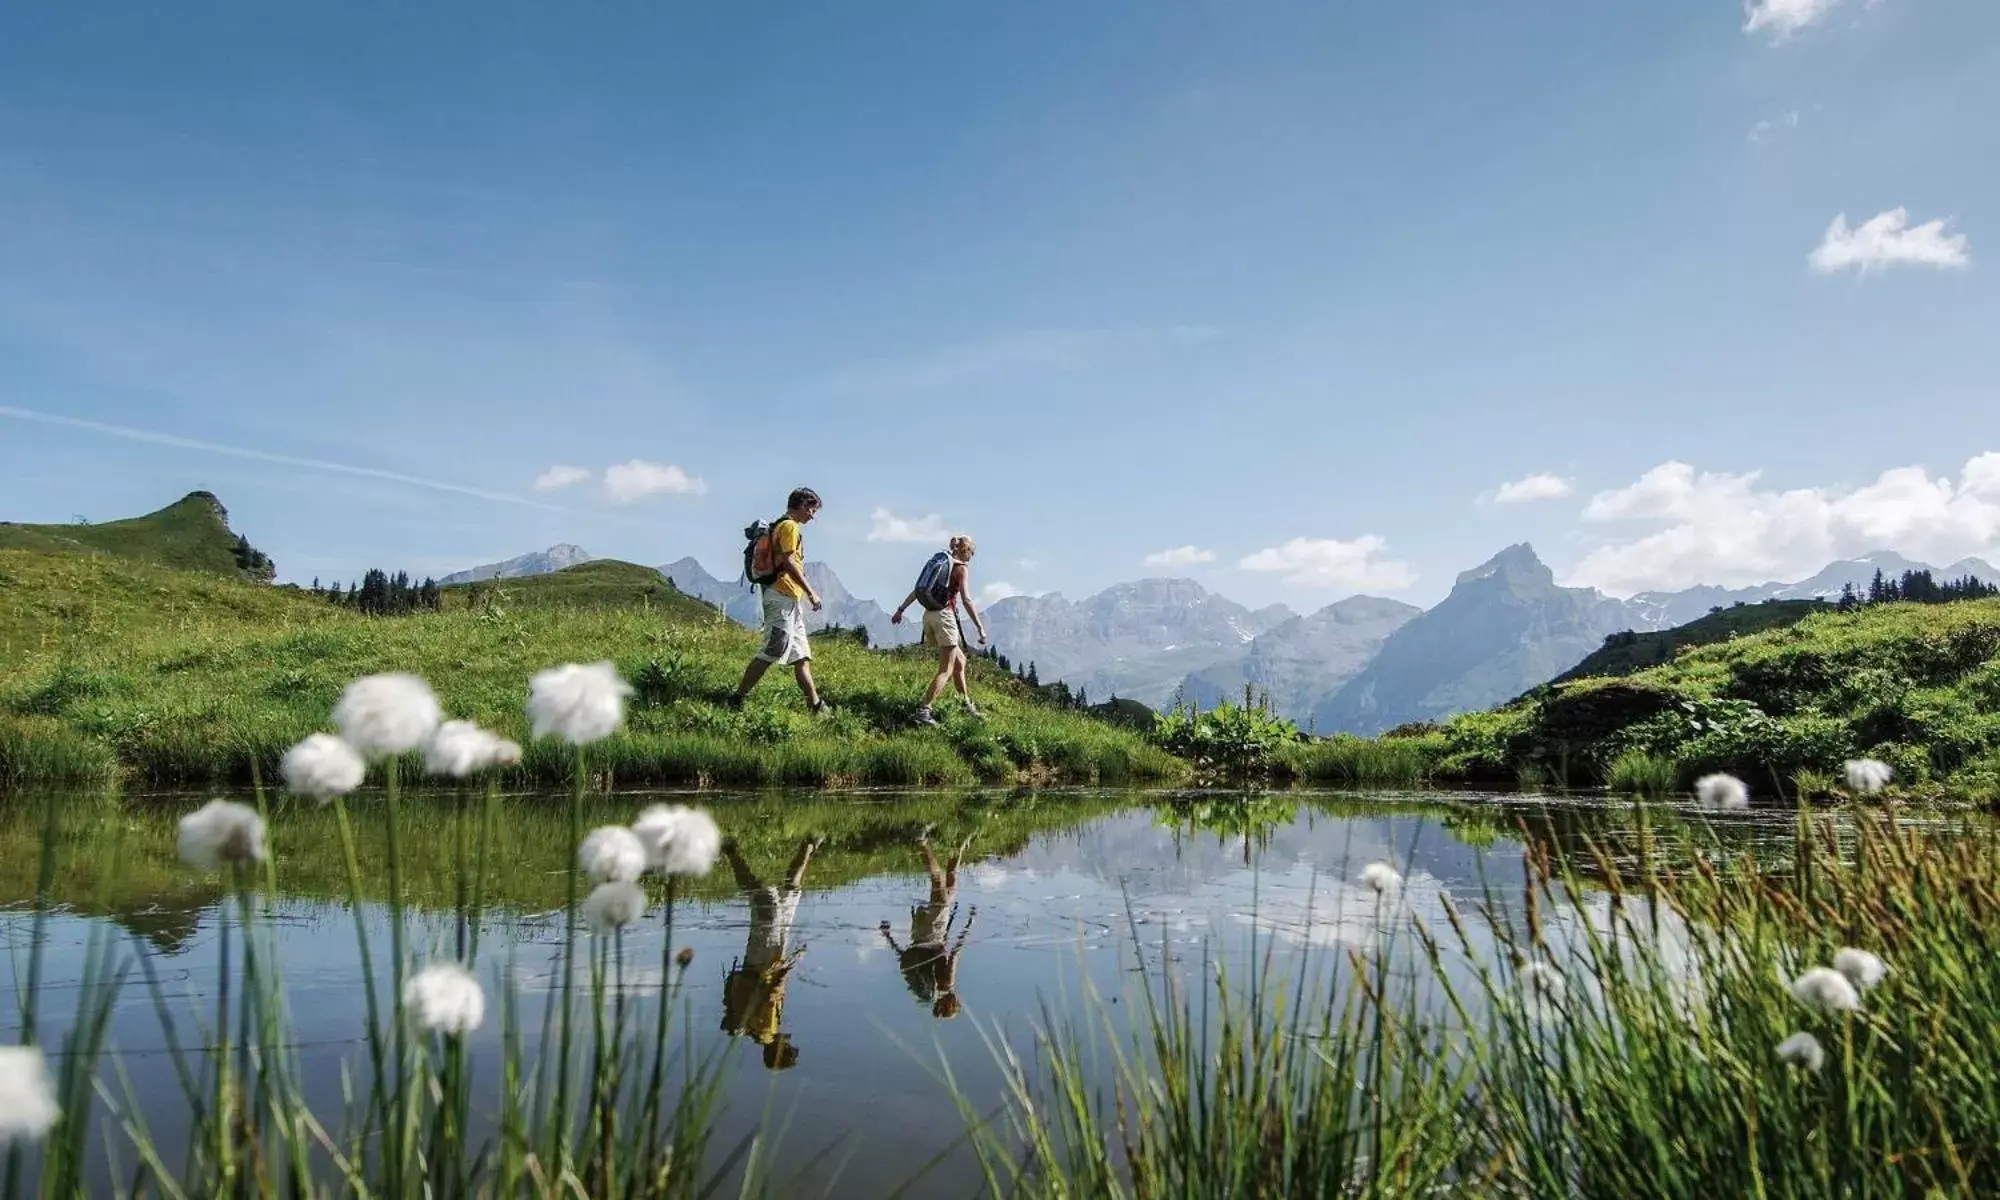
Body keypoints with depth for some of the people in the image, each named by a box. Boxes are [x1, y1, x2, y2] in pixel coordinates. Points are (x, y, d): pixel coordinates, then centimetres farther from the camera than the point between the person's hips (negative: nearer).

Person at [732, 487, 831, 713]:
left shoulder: (781, 526, 22)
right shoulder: (790, 526, -8)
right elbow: (789, 562, -19)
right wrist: (810, 592, -20)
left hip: (789, 599, 11)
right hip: (783, 596, -11)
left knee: (801, 654, 9)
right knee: (772, 651, -12)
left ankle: (815, 704, 11)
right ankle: (737, 699, -11)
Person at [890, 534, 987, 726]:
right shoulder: (962, 568, -4)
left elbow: (917, 589, 17)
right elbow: (966, 599, -14)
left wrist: (900, 609, 22)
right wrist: (980, 627, -15)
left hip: (929, 615, 8)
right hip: (945, 615, -8)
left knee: (960, 660, 21)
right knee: (946, 670, -7)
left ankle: (966, 704, 29)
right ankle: (924, 711, -19)